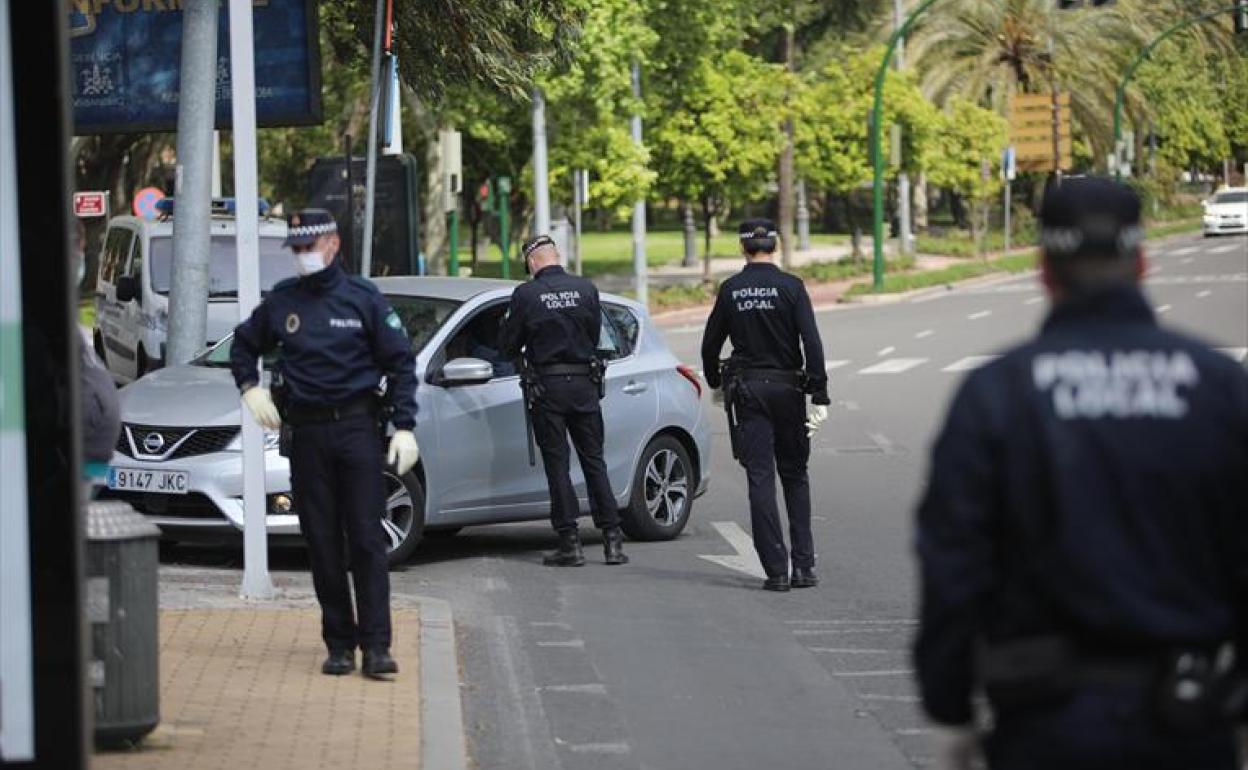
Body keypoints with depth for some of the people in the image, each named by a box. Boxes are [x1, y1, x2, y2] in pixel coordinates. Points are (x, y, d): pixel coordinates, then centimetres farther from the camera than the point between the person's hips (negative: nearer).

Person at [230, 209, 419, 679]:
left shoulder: (362, 297, 1)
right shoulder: (282, 301, 8)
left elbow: (400, 362, 2)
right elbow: (244, 345, 25)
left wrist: (404, 427, -6)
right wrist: (249, 388, 7)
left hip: (357, 427, -3)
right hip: (306, 432, 3)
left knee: (366, 540, -7)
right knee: (322, 543, 4)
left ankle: (376, 645, -8)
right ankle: (339, 643, 10)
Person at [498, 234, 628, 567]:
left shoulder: (525, 295, -9)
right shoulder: (586, 289, 0)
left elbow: (507, 345, -3)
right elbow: (595, 336, 9)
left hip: (547, 388, -3)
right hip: (584, 384, 3)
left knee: (557, 464, 3)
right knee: (594, 461, 10)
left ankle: (570, 543, 0)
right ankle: (612, 539, 7)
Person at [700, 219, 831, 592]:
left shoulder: (730, 290, 0)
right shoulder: (790, 286, -5)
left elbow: (710, 344, 7)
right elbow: (812, 342, -12)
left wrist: (715, 383, 25)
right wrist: (819, 396, -10)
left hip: (746, 392, 0)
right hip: (787, 389, 0)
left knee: (760, 480, 1)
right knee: (795, 477, 12)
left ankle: (776, 570, -5)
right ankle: (804, 565, 6)